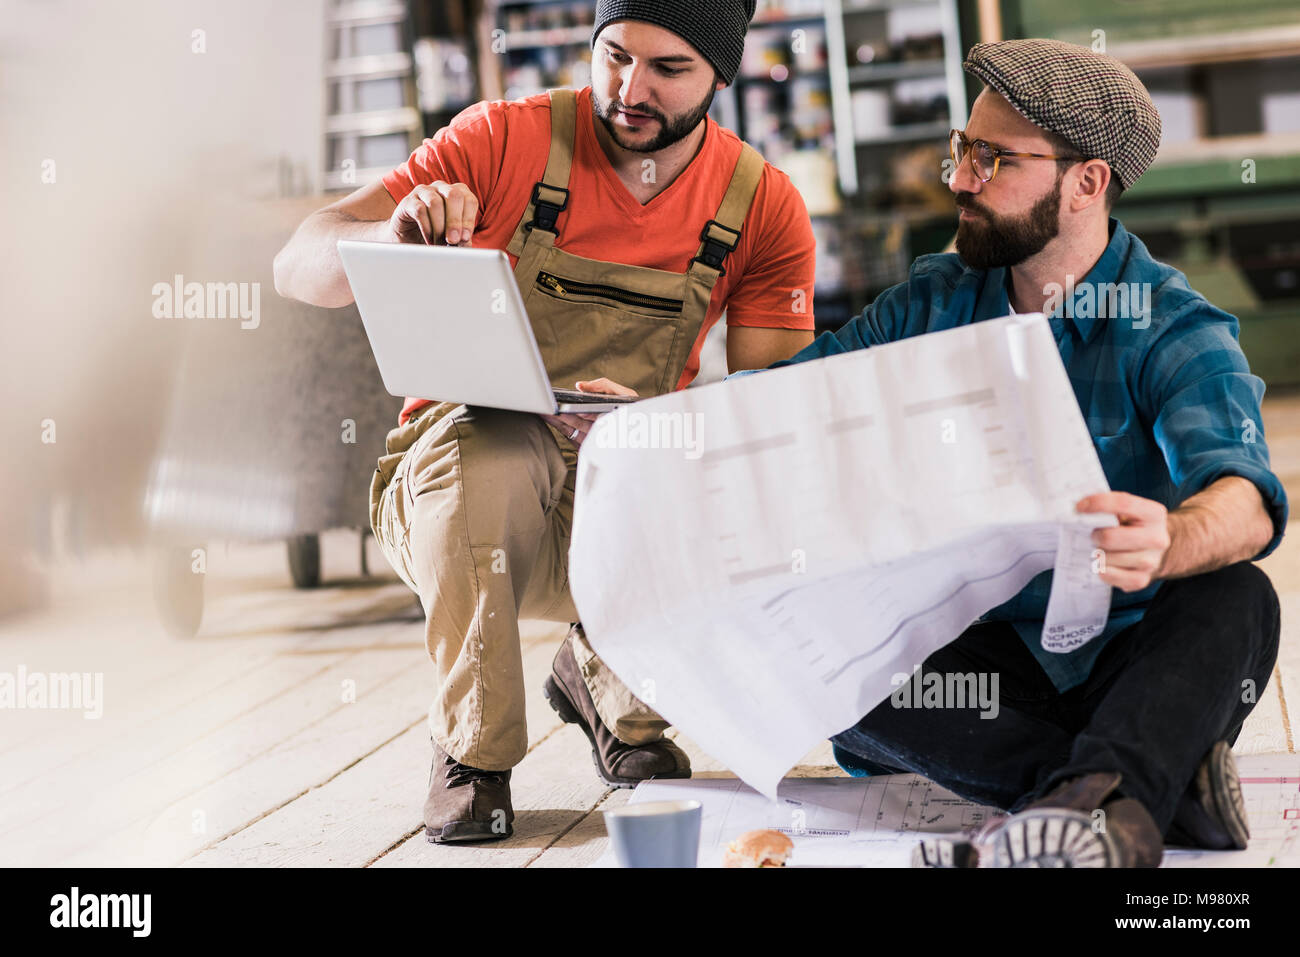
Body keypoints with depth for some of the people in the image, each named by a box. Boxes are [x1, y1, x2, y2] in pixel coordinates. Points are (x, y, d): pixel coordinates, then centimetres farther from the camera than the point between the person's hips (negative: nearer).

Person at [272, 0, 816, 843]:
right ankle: (474, 755, -15)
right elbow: (300, 267, -12)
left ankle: (609, 682, 9)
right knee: (491, 440, -37)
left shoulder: (764, 205, -3)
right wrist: (394, 238, -36)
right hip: (448, 486, -2)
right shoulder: (508, 140, -10)